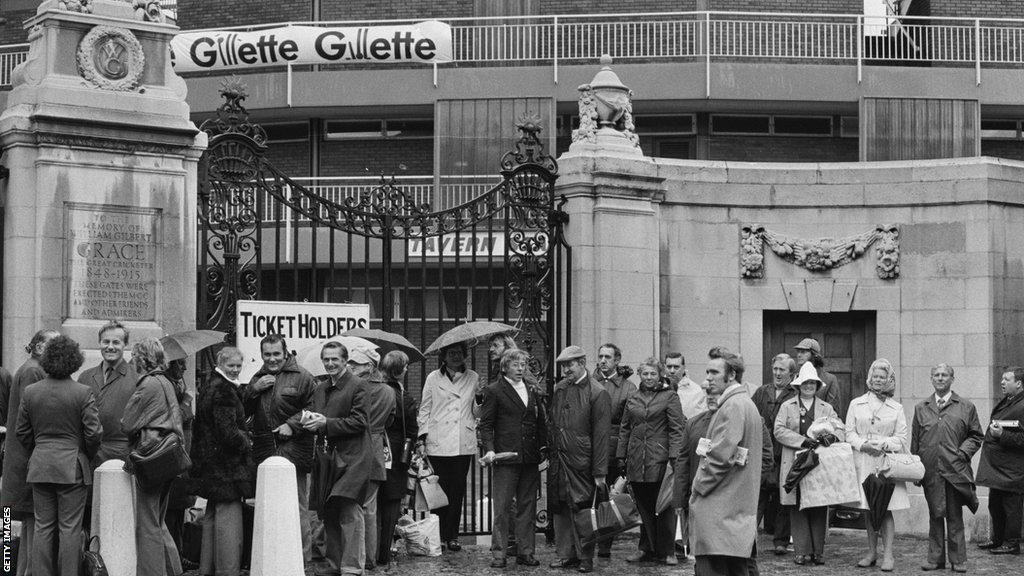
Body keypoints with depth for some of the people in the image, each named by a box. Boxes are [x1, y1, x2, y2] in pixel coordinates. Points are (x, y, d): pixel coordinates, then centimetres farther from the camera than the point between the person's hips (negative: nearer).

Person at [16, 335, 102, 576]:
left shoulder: (30, 392, 1)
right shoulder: (82, 393, -11)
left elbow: (22, 432, 8)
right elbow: (93, 432, -11)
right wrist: (87, 456, 7)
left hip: (39, 466, 4)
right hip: (72, 466, -4)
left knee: (43, 527, 10)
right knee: (70, 527, 2)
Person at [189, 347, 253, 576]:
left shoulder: (208, 386, 15)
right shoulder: (223, 390, -17)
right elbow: (228, 432, -22)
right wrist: (246, 443, -5)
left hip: (209, 466, 11)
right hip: (226, 465, -11)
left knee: (212, 515, 17)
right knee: (228, 516, -6)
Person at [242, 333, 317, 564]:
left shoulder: (301, 377, -1)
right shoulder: (257, 378, 17)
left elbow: (313, 408, -6)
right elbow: (243, 411, 13)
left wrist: (292, 425, -16)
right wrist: (253, 389, -2)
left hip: (293, 451, -5)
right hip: (264, 452, 5)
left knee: (297, 506, -4)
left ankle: (302, 556, 2)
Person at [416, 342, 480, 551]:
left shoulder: (473, 378, 11)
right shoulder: (433, 378, 7)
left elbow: (476, 412, 16)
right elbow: (424, 410, 9)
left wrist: (480, 400, -5)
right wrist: (422, 437, 1)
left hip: (464, 444, 1)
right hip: (438, 443, -1)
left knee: (458, 489, 1)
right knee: (440, 488, -3)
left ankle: (452, 536, 8)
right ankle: (437, 536, 5)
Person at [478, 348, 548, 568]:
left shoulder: (532, 392, 16)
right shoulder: (494, 391, 1)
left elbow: (541, 423, 18)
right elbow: (485, 424, -2)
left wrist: (543, 449, 7)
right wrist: (489, 449, -16)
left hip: (530, 459, 5)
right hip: (505, 459, -5)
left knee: (527, 508, 8)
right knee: (502, 508, -2)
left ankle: (525, 552, 14)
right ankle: (499, 554, 4)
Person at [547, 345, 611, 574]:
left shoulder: (598, 394, -8)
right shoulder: (558, 389, 11)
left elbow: (601, 435, -10)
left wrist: (599, 473, -12)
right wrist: (549, 453, 6)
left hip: (581, 464, -6)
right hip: (557, 462, 6)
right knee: (559, 509, 9)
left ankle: (585, 557, 10)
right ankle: (565, 554, 20)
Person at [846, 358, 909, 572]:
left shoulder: (896, 409, 8)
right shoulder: (856, 404, 9)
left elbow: (901, 438, 5)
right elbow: (849, 432, 6)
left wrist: (884, 444, -12)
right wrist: (863, 444, -11)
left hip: (887, 463, -1)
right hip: (863, 463, 1)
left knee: (886, 509, -6)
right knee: (868, 510, 6)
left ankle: (888, 555, -3)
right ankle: (872, 552, 16)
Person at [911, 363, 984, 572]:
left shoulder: (966, 407, 6)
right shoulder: (921, 408, 12)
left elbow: (976, 436, 10)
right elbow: (915, 440, 13)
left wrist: (964, 452, -6)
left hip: (955, 469, -2)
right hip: (930, 471, 2)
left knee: (955, 517, 1)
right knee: (935, 516, 7)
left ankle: (958, 560, 7)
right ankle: (935, 558, 13)